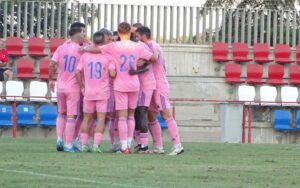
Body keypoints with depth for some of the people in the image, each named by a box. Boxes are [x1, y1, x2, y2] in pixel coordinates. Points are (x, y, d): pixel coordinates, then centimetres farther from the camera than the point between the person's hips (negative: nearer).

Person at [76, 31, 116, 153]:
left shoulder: (85, 55, 3)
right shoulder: (108, 56, -6)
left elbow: (78, 72, -2)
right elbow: (112, 74, -14)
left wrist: (82, 87, 7)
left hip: (88, 92, 3)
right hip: (103, 92, -3)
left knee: (86, 118, 13)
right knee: (101, 118, -1)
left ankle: (84, 144, 10)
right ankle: (96, 144, -11)